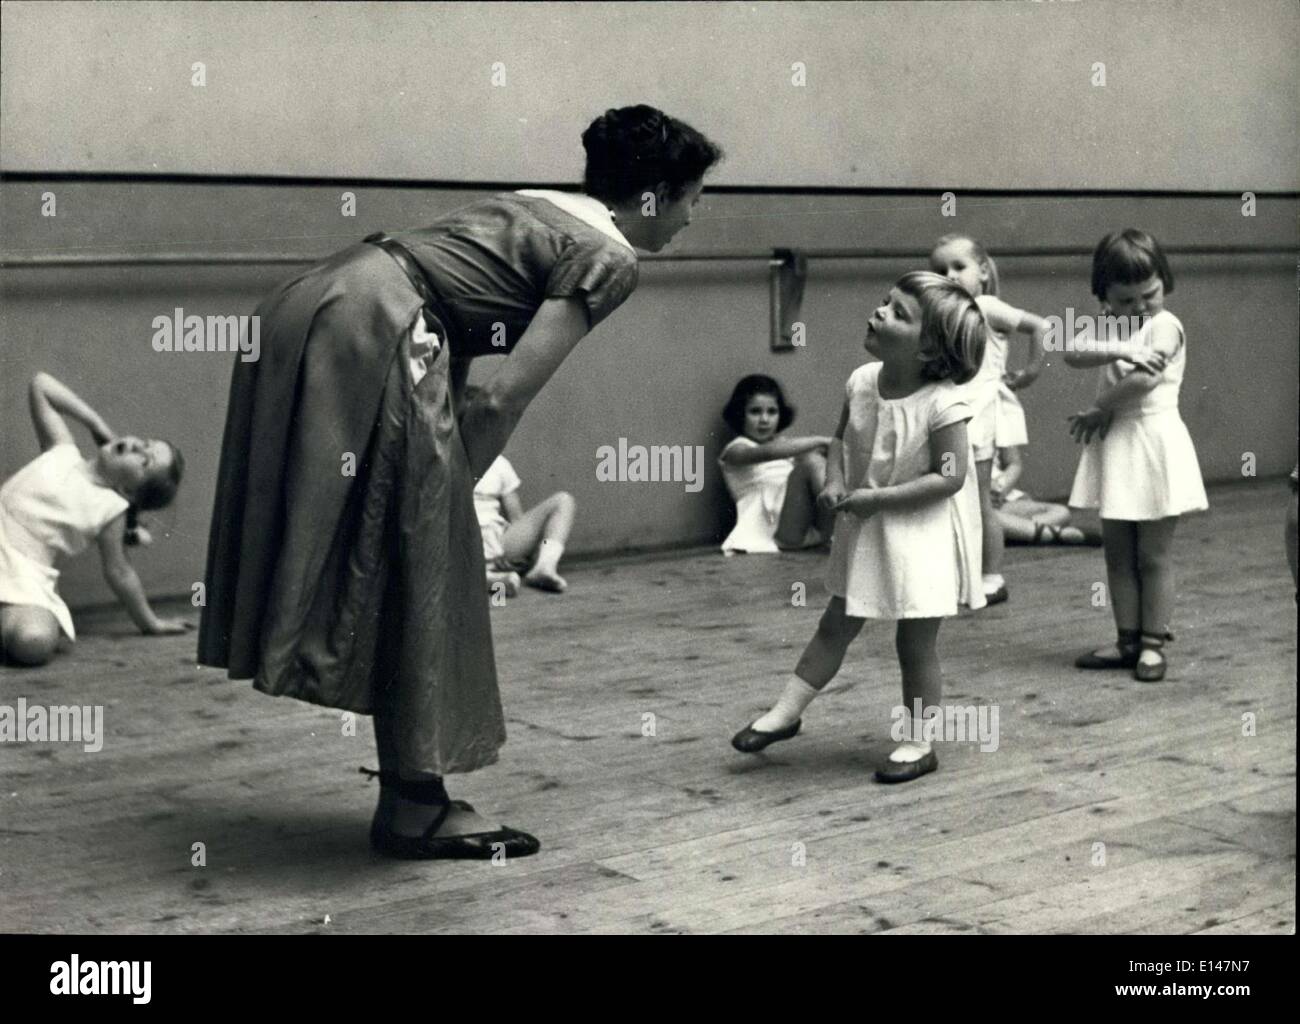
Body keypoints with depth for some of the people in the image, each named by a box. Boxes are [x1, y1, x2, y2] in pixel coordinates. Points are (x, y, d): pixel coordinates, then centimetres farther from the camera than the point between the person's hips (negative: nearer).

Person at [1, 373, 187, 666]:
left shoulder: (111, 509, 3)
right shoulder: (62, 451, 11)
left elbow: (119, 571, 13)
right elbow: (40, 384, 15)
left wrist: (150, 623, 18)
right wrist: (98, 426, 14)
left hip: (24, 576, -3)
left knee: (33, 642, -32)